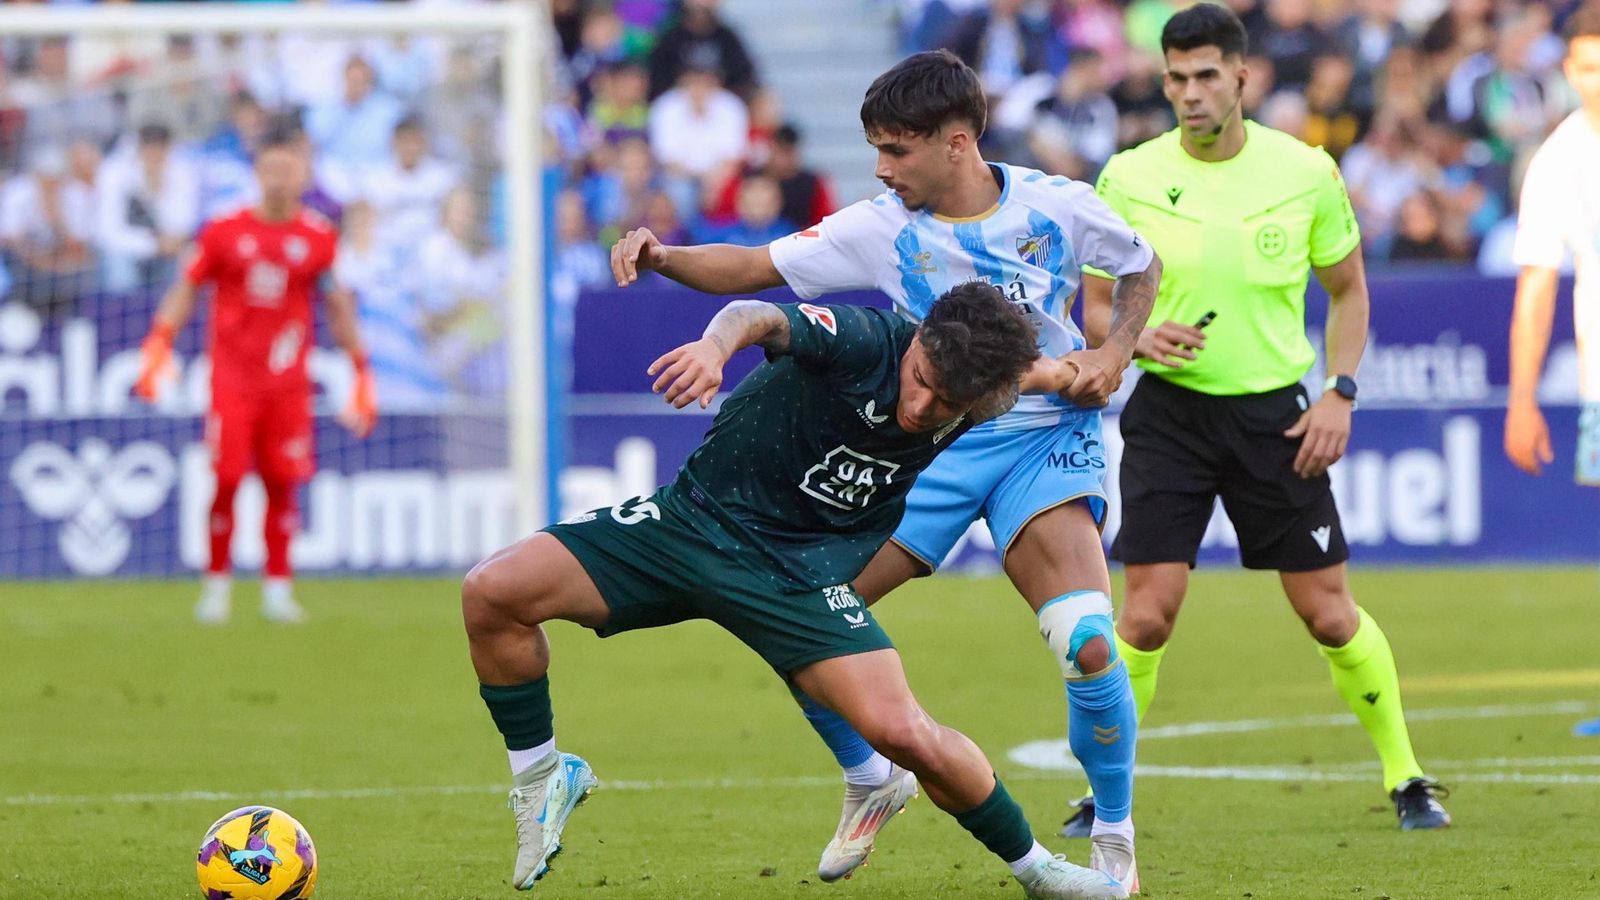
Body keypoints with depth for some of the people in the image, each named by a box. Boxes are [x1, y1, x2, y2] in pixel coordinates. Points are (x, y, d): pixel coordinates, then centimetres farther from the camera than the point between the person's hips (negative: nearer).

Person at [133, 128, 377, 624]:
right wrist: (158, 343, -5)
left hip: (288, 383, 1)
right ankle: (217, 584, 6)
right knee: (225, 481, -7)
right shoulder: (225, 231, 0)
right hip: (232, 376, -1)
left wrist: (360, 373, 10)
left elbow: (340, 308, 12)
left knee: (282, 484, -1)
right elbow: (187, 287, 7)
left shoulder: (319, 238, 4)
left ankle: (278, 587, 8)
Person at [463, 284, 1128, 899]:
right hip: (694, 518, -1)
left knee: (902, 732, -19)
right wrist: (718, 343, -67)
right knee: (492, 593, -17)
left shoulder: (973, 403, -10)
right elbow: (765, 319, -46)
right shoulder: (864, 339, -23)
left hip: (801, 574, 1)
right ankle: (543, 779, 7)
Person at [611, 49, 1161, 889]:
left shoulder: (1055, 206, -8)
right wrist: (658, 255, -21)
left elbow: (1141, 267, 10)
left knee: (1088, 645, -24)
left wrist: (1115, 351, -7)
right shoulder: (883, 228, -5)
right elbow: (754, 268, -5)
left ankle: (1114, 839, -1)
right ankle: (869, 781, 19)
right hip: (929, 442, 3)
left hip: (1046, 440, -3)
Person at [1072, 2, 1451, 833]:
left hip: (1277, 413, 0)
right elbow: (1095, 307, 5)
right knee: (1147, 614, -9)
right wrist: (1138, 339, -17)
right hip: (1170, 411, 0)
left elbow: (1348, 289, 10)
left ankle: (1406, 780, 18)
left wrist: (1339, 392, -2)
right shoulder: (1130, 179, -5)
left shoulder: (1306, 172, -3)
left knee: (1330, 615, 2)